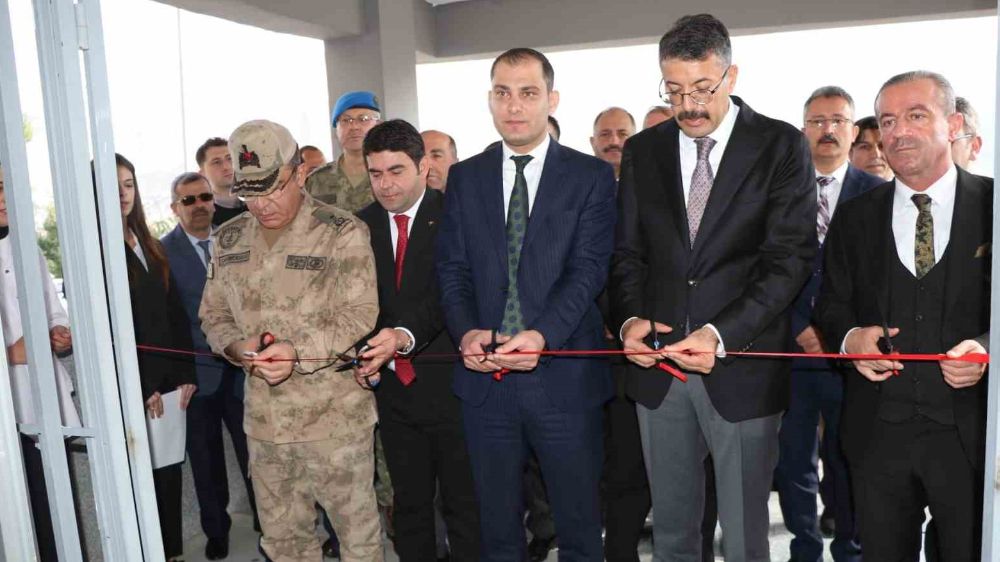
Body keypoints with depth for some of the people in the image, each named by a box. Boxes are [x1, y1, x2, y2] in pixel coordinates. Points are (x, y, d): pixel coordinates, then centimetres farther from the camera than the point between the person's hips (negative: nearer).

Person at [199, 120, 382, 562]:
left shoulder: (343, 232, -8)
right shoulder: (228, 240, 9)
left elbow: (361, 315, -13)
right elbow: (213, 314, 14)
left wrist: (298, 352, -26)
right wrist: (237, 346, -8)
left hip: (335, 414, -5)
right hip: (264, 416, 5)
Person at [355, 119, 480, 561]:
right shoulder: (361, 225, 7)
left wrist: (406, 335, -34)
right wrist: (363, 356, -9)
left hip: (449, 382, -4)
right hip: (393, 387, 5)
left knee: (464, 504, 8)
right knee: (409, 504, 17)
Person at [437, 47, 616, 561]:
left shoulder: (591, 176, 0)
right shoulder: (464, 177, 9)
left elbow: (588, 267, -9)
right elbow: (452, 267, 4)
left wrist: (543, 335, -24)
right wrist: (466, 331, -14)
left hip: (563, 377, -2)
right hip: (484, 378, 3)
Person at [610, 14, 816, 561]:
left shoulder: (781, 145, -3)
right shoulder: (642, 151, 8)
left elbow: (788, 256, -9)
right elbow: (628, 252, 9)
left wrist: (722, 334, -21)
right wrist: (630, 319, -9)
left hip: (742, 368, -3)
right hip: (658, 366, 3)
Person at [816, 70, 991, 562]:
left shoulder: (992, 204, -1)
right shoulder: (854, 218, 7)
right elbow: (831, 304, 9)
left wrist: (989, 348, -19)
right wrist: (850, 336, -11)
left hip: (971, 431, -2)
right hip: (878, 429, 2)